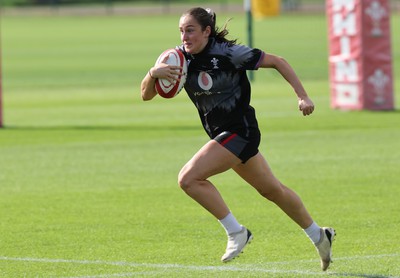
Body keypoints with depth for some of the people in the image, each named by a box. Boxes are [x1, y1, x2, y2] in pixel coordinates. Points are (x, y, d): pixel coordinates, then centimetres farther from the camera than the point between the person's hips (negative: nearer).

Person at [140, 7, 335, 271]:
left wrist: (303, 96, -15)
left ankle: (236, 232, -7)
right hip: (223, 134, 8)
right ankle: (319, 236, 39)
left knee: (188, 178, -20)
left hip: (239, 131, -8)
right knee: (273, 190, 21)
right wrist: (153, 73, -26)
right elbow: (147, 95, -4)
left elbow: (277, 61, -12)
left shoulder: (228, 53, -20)